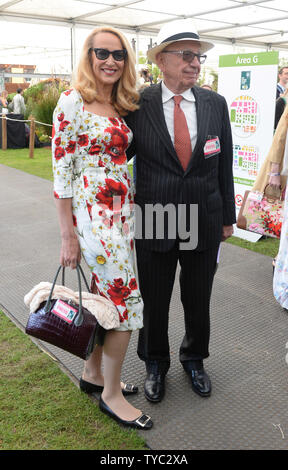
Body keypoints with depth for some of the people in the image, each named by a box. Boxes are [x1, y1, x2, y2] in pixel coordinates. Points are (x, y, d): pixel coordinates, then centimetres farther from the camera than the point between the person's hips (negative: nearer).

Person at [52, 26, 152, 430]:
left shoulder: (120, 106, 12)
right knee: (127, 301, -3)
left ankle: (93, 373, 35)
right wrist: (68, 236, -13)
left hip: (122, 212, 8)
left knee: (105, 296, 15)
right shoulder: (73, 102, -10)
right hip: (92, 214, -7)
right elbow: (62, 171, -12)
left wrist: (132, 207, 14)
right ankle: (111, 395, 17)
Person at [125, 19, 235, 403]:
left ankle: (194, 359, 43)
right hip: (153, 222, -2)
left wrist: (228, 217, 8)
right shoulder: (138, 104, -6)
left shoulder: (215, 104, 2)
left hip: (204, 222, 2)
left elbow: (224, 165, 7)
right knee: (153, 302, 13)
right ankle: (155, 365, 39)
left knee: (198, 300, 16)